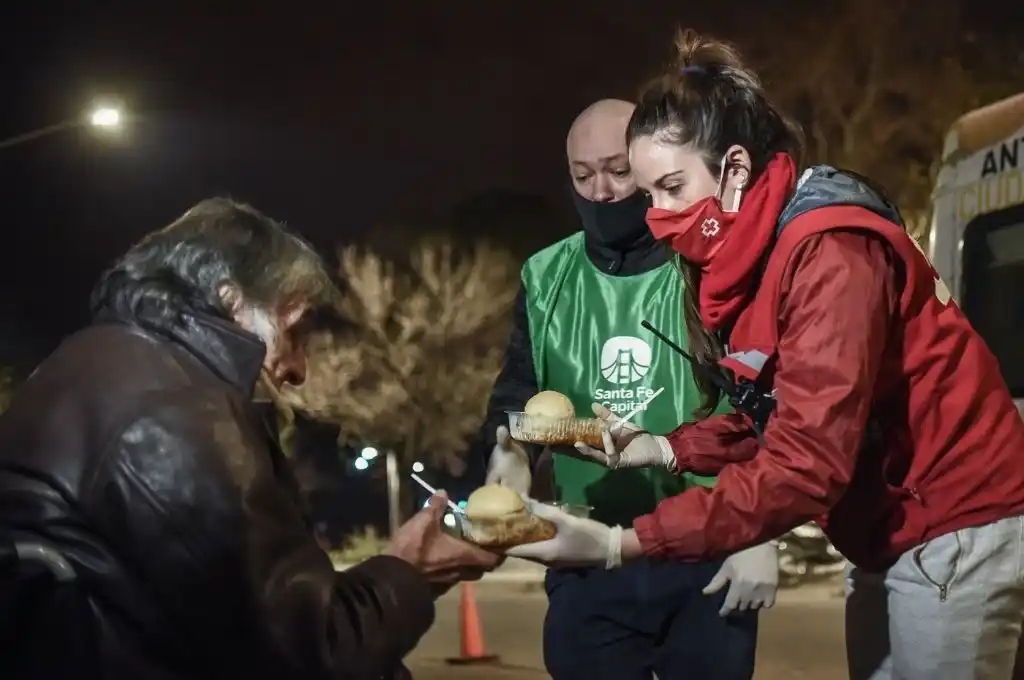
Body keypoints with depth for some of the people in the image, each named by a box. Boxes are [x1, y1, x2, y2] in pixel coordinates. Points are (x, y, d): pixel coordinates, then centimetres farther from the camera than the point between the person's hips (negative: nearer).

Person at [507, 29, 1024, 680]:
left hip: (957, 533, -9)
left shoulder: (831, 250, -25)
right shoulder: (751, 252, 5)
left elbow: (805, 464, -31)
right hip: (892, 537, 9)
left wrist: (620, 544, -33)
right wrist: (663, 449, -5)